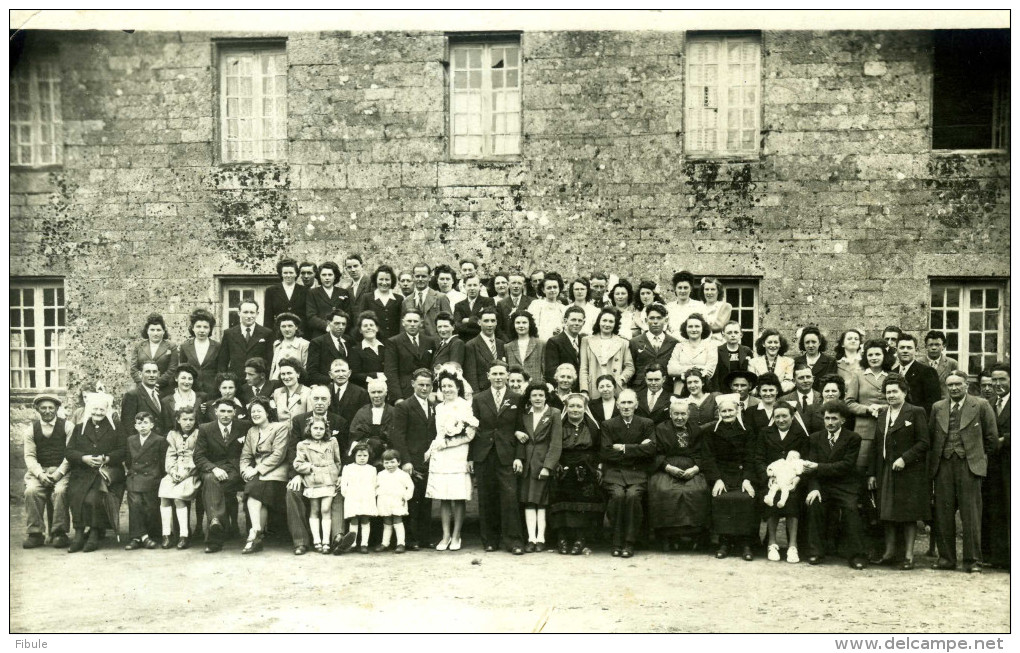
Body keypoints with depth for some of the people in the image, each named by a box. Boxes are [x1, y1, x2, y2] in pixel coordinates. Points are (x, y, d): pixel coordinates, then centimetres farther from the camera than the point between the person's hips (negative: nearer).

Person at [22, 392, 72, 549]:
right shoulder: (32, 428, 11)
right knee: (31, 491, -27)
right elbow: (29, 455, 5)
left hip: (62, 470, -2)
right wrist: (40, 474, -12)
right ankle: (35, 533, -18)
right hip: (39, 470, 2)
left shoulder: (67, 426, 4)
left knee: (60, 491, -31)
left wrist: (58, 473, -16)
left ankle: (59, 533, -21)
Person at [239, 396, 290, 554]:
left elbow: (278, 454, -8)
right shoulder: (251, 432, 23)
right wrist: (246, 469, -7)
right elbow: (245, 456, 16)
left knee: (255, 490, -29)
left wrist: (257, 469, -14)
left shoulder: (280, 427, 2)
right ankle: (257, 534, -28)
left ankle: (255, 535, -28)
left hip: (275, 471, -5)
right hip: (256, 473, 5)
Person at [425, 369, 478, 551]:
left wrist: (444, 443, -8)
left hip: (459, 456, -4)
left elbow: (470, 434, -6)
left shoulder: (466, 406, 1)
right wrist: (433, 448, 1)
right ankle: (445, 536, 9)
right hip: (440, 457, 4)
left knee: (458, 498, -2)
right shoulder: (439, 408, 16)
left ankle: (456, 536, 7)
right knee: (443, 498, 3)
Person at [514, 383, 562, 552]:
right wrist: (518, 457, -6)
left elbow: (556, 444, -6)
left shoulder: (554, 415, -1)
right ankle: (531, 538, -1)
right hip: (527, 463, 3)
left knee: (541, 502, -2)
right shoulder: (524, 416, 12)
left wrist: (547, 466, -13)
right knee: (528, 502, -1)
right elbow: (520, 440, 12)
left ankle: (540, 538, 1)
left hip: (544, 463, -3)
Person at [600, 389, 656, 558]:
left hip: (637, 472, 0)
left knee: (633, 495, -30)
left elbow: (650, 449, -6)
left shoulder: (647, 424, 11)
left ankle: (629, 543, -18)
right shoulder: (608, 425, 10)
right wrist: (636, 449, -6)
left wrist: (623, 448, -7)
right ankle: (617, 542, -17)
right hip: (614, 472, 0)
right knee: (618, 495, -30)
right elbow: (605, 452, -4)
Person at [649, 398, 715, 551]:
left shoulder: (696, 431, 16)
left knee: (697, 491, -30)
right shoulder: (660, 430, 10)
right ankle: (668, 537, -20)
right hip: (666, 471, -1)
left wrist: (695, 469, -11)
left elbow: (702, 455, 8)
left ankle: (693, 537, -17)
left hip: (691, 471, 1)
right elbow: (657, 455, 1)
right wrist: (669, 468, -14)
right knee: (663, 491, -32)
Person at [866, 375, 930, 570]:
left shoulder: (916, 413, -4)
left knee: (908, 515, 0)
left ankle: (908, 555, 7)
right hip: (885, 472, 5)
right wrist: (872, 473, 10)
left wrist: (905, 458, -19)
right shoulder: (882, 414, 12)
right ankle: (889, 553, 18)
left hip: (909, 472, -5)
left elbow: (923, 443, -9)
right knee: (887, 514, 9)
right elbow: (877, 445, 13)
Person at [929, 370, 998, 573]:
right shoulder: (937, 408, 12)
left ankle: (973, 561, 7)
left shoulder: (981, 406, 3)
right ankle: (946, 558, 14)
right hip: (943, 465, 3)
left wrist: (978, 454, 7)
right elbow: (931, 435, 16)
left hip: (969, 465, -3)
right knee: (943, 514, 5)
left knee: (971, 515, -2)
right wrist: (936, 456, 9)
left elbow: (991, 438, 5)